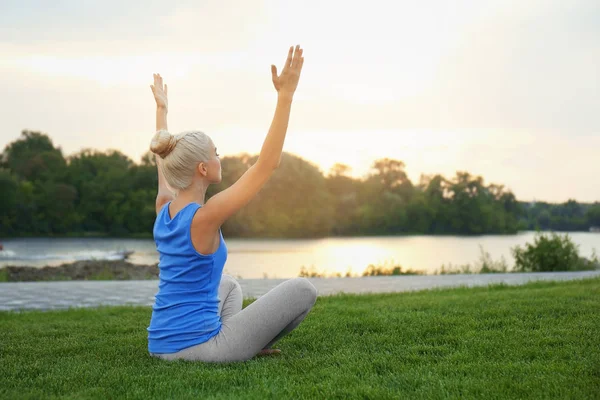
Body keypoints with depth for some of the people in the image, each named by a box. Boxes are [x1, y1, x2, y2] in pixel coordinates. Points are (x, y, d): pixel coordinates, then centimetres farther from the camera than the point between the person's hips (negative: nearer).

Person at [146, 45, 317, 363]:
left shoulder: (164, 208, 1)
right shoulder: (204, 217, -20)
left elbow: (164, 159, 23)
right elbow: (268, 163, -21)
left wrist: (161, 109, 35)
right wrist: (285, 95, -20)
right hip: (197, 347, -8)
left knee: (229, 285, 39)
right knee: (303, 290, 4)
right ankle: (248, 348, 15)